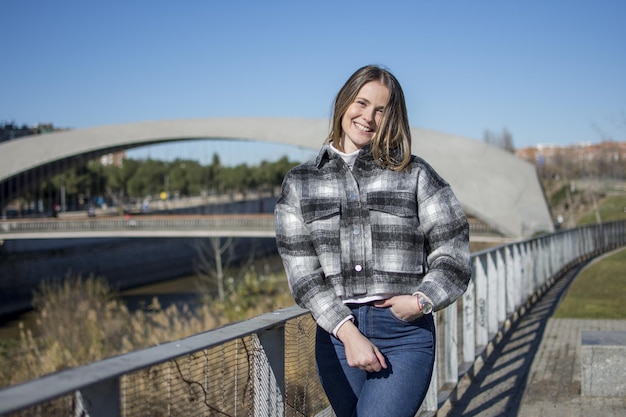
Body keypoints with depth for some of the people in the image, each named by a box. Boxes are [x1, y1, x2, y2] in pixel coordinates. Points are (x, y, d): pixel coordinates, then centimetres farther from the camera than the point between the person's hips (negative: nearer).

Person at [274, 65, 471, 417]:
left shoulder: (414, 174, 5)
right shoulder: (300, 183, 8)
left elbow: (453, 252, 5)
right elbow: (302, 271, 0)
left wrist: (423, 300, -13)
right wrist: (348, 332, -11)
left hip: (405, 335, -2)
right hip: (336, 333, 3)